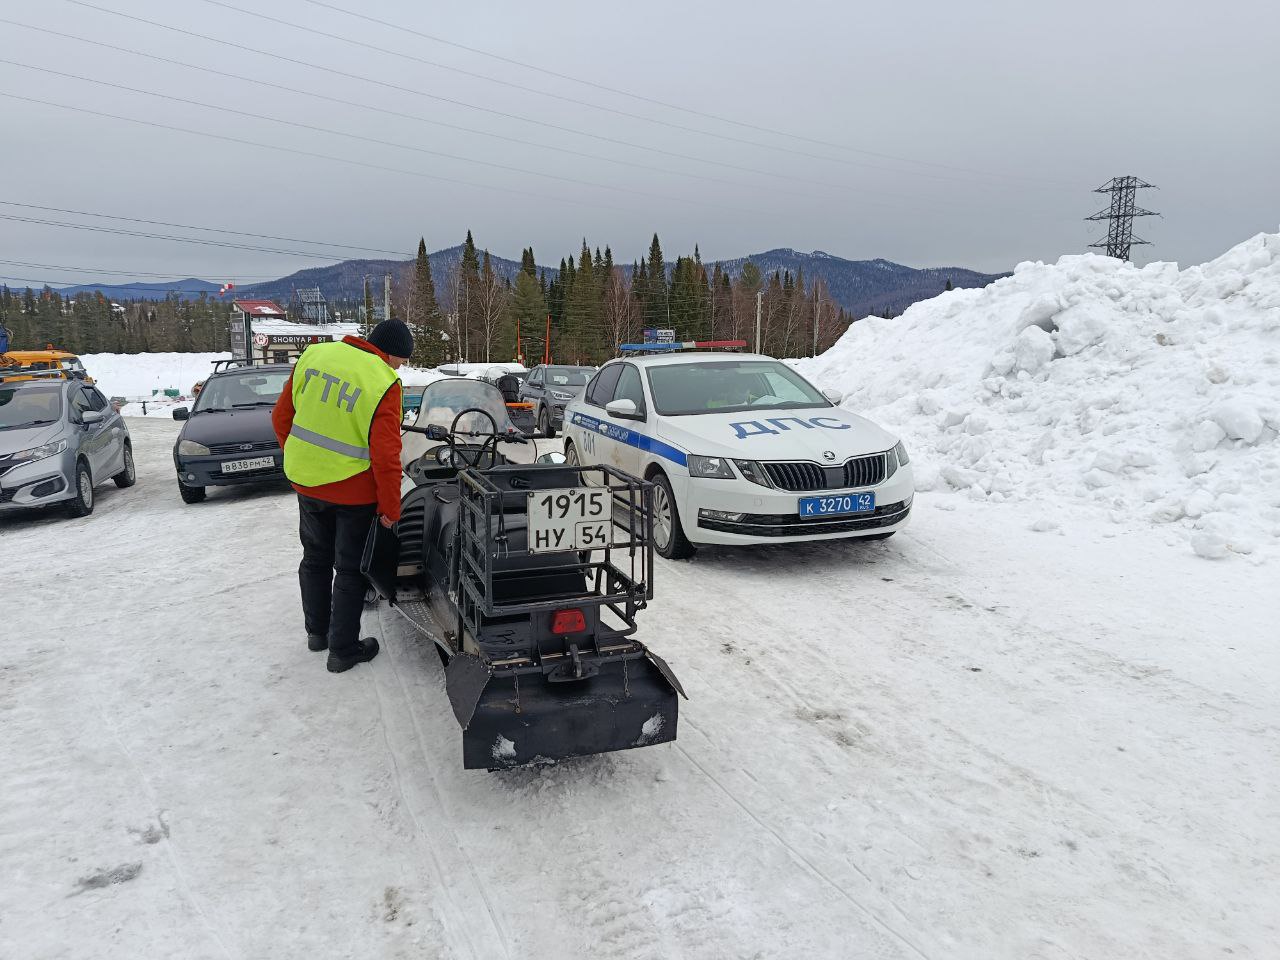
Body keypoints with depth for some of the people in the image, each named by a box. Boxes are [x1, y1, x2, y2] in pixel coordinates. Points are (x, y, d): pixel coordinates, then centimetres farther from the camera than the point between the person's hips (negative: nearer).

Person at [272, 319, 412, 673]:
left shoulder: (313, 355, -3)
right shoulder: (383, 383, -20)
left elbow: (282, 415, 4)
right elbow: (386, 454, -21)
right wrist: (390, 506, -11)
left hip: (306, 481, 6)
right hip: (352, 490, -5)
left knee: (315, 559, 23)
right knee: (350, 570, 10)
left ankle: (317, 631, 39)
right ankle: (343, 649, 19)